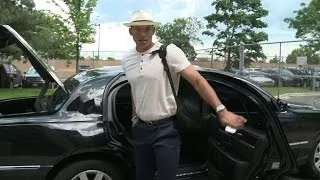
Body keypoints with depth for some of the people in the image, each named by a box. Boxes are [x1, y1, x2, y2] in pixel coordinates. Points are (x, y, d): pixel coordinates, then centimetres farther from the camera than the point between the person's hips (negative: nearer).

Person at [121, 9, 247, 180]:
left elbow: (197, 80, -19)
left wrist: (221, 110, -27)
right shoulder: (126, 60, 4)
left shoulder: (169, 52, -13)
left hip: (166, 129, -5)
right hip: (140, 129, 5)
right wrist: (134, 117, 16)